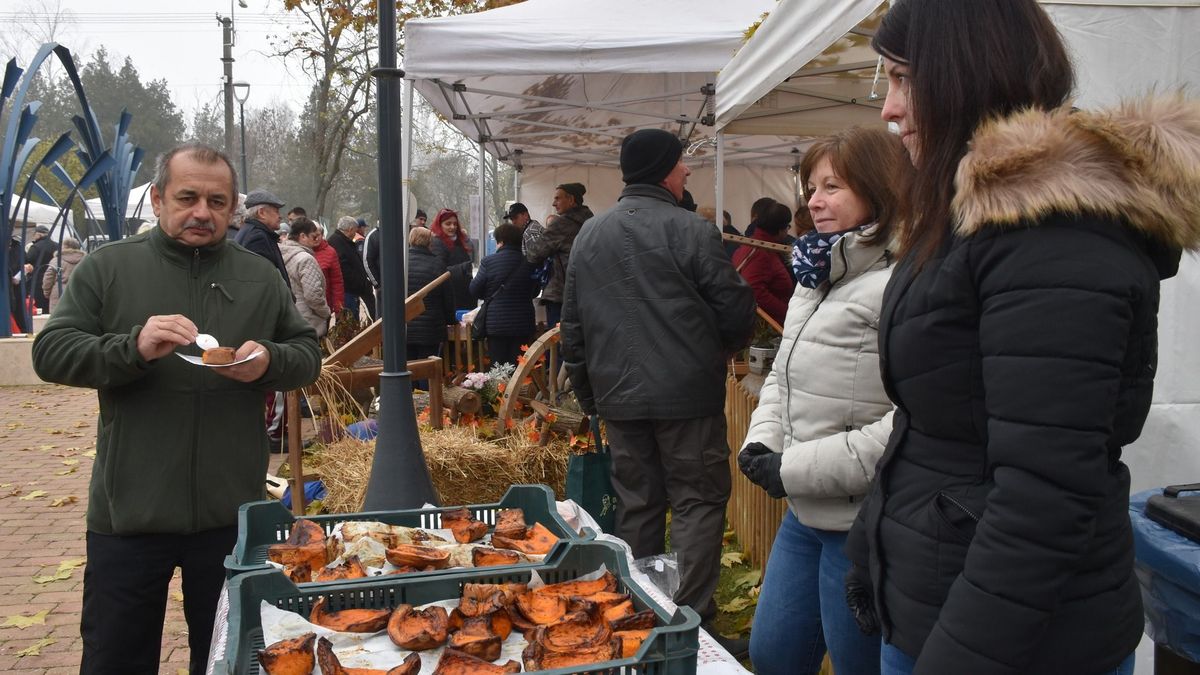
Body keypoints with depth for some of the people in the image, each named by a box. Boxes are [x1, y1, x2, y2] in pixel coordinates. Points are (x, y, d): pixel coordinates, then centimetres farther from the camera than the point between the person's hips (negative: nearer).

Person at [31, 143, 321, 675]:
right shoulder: (108, 267, 2)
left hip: (231, 513, 2)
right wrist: (134, 347, -21)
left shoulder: (259, 277, 8)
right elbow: (50, 353, -4)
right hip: (129, 512, -1)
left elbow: (308, 355, 10)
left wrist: (269, 360, -13)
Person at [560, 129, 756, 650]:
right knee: (699, 499, 3)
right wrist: (726, 347, 14)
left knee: (636, 502, 14)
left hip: (619, 394, 6)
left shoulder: (590, 234, 8)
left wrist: (586, 391, 21)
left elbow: (572, 323, 13)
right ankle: (691, 616, 1)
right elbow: (735, 310, -8)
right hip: (686, 392, -5)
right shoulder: (690, 231, -11)